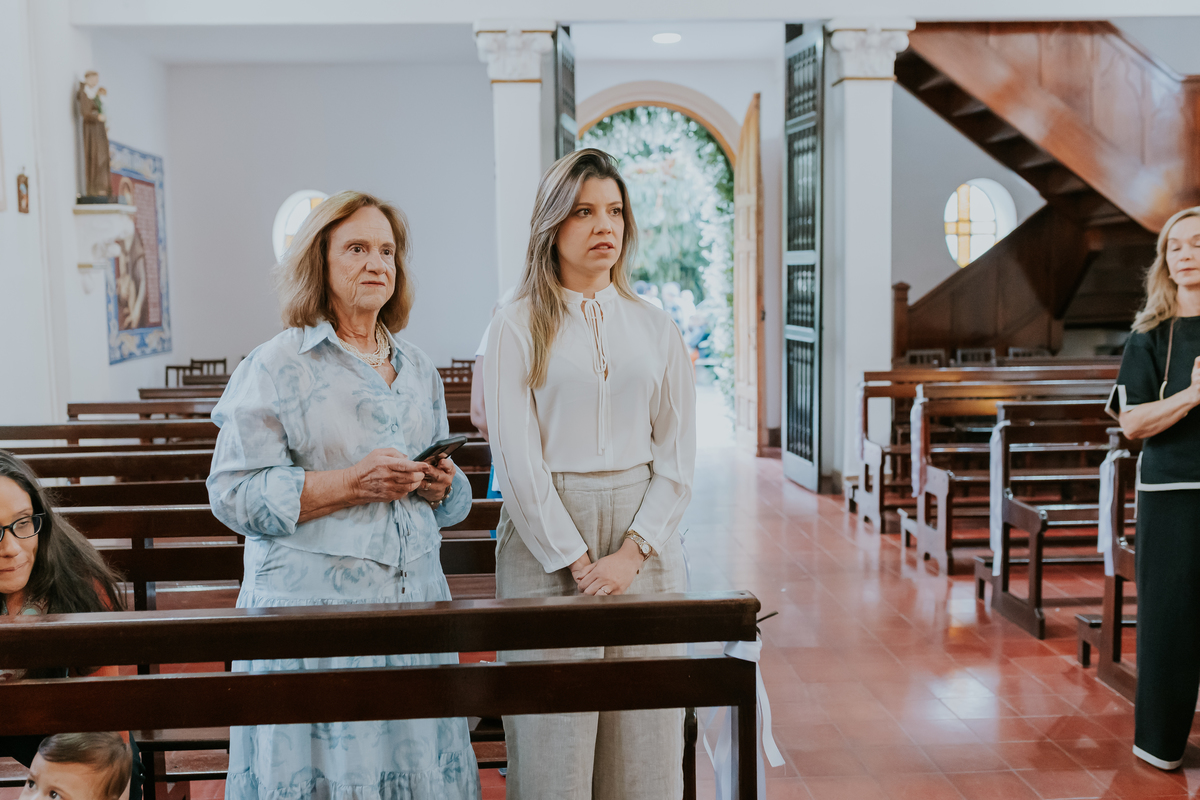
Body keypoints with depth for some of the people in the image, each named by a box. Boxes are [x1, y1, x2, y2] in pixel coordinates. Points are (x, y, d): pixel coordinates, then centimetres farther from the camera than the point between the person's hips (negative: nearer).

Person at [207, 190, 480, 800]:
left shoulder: (417, 369, 15)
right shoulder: (276, 367, -2)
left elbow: (453, 499, 22)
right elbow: (234, 493, -10)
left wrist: (444, 485, -2)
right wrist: (349, 485, -18)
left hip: (412, 596, 5)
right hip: (313, 604, -5)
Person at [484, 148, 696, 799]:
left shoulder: (656, 329, 10)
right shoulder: (517, 328, 2)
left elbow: (677, 459, 6)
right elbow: (517, 460, -5)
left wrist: (629, 555, -7)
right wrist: (579, 564, -11)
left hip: (644, 537, 3)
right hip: (545, 540, -2)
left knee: (644, 746, 5)